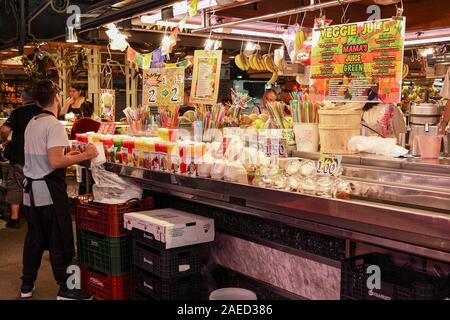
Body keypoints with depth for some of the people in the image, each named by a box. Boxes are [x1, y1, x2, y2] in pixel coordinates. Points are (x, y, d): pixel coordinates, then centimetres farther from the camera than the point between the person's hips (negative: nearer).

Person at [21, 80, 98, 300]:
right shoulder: (54, 125, -14)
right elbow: (55, 162, -23)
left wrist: (70, 153, 19)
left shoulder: (31, 124, 13)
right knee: (60, 240, 0)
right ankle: (65, 289, 8)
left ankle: (27, 285, 27)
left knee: (34, 239, 17)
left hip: (31, 189, 8)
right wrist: (84, 155, -18)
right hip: (49, 191, -8)